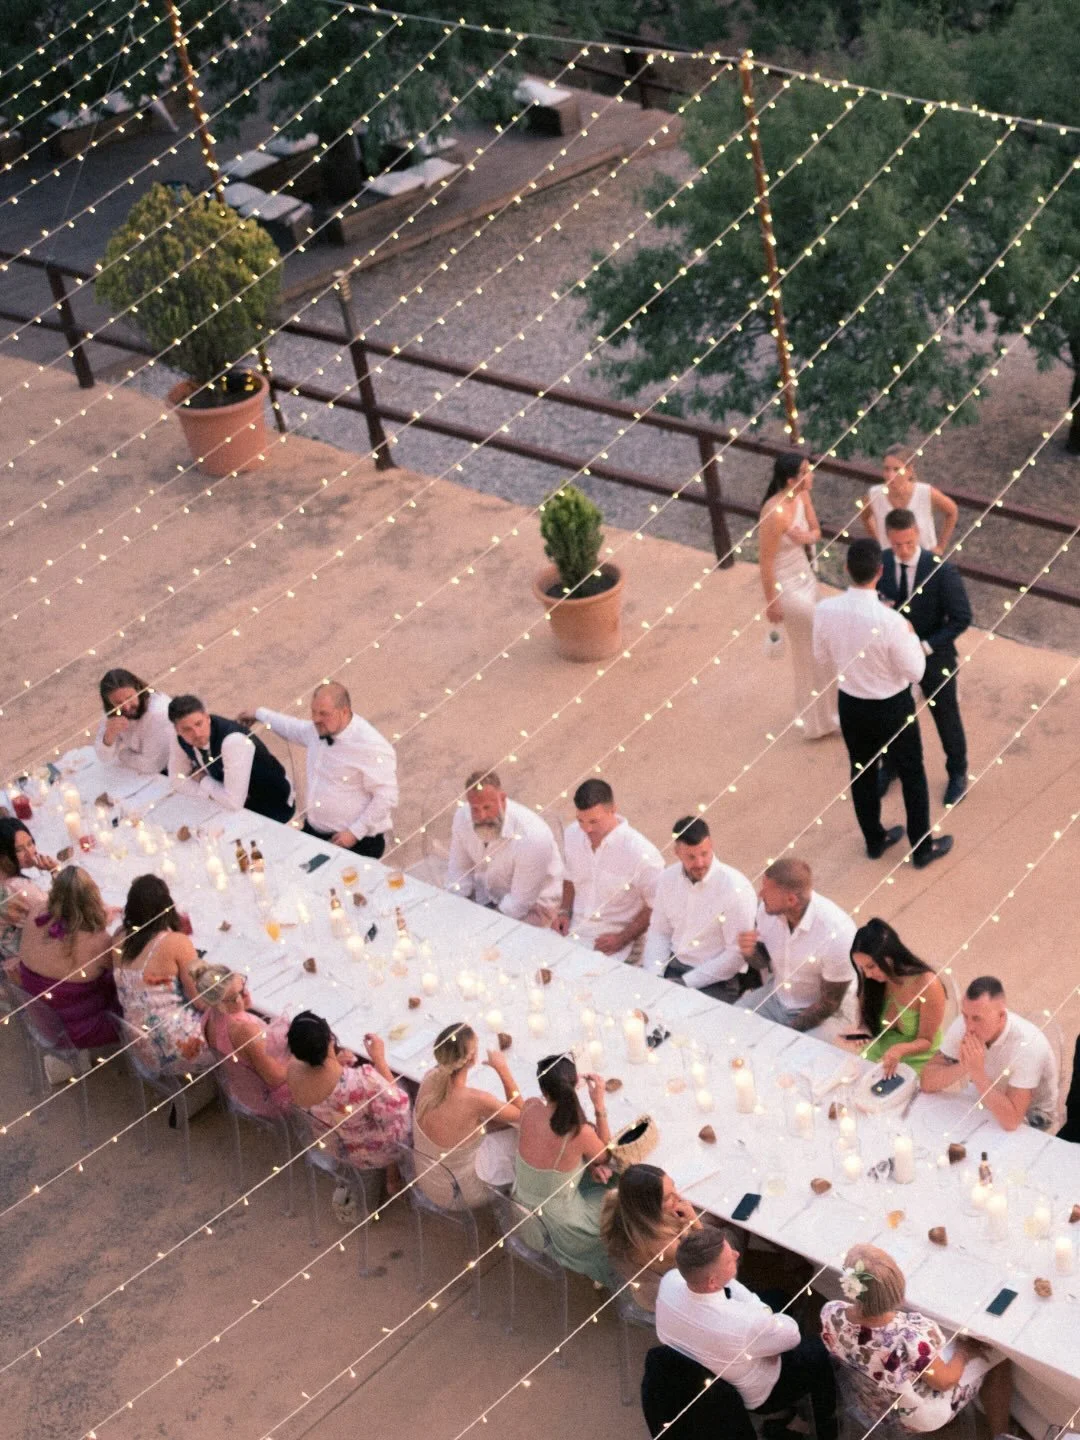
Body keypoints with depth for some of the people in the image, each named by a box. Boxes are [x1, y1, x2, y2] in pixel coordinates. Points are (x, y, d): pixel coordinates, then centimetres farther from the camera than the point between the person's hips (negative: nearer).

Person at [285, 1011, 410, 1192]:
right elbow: (396, 1105, -23)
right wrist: (379, 1059, -20)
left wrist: (334, 1062, -15)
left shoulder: (293, 1072, -27)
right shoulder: (363, 1082, -45)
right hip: (374, 1152, -4)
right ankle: (393, 1178, 43)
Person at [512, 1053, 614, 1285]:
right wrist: (599, 1106, -16)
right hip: (557, 1224, -5)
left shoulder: (529, 1109, -19)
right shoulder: (582, 1133, -31)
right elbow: (604, 1156, -7)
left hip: (521, 1209, 5)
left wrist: (591, 1165, -5)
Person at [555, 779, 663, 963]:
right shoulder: (572, 835, -1)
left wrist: (622, 939, -14)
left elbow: (657, 907, -9)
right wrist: (564, 912, 3)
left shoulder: (641, 853, -19)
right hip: (574, 931, 5)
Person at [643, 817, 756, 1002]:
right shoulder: (668, 879, 2)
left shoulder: (736, 889, -17)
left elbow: (737, 954, -16)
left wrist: (685, 982, -16)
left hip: (715, 981, -6)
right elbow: (659, 933, 11)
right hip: (671, 966, 6)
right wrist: (654, 976, -7)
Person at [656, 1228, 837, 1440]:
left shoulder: (670, 1280, -29)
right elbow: (792, 1334, -22)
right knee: (817, 1349, 19)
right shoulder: (744, 1324, -46)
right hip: (753, 1398, -5)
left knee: (776, 1296, 23)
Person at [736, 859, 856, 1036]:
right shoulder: (769, 908, -14)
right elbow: (763, 962, 5)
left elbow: (829, 1003, -18)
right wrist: (750, 952, -18)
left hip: (820, 1013, -6)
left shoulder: (837, 933, -29)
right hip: (774, 997, 6)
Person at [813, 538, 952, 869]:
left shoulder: (825, 610, -19)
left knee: (862, 771, 25)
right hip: (892, 707, -4)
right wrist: (911, 636, -4)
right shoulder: (890, 621, -33)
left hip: (850, 704, 4)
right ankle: (922, 848, 34)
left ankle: (875, 840, 43)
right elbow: (915, 671, -19)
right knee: (912, 775, 18)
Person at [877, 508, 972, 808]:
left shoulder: (942, 570, -27)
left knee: (946, 718, 18)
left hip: (934, 658, -3)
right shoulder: (879, 563, -16)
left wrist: (926, 646, -27)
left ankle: (957, 773, 44)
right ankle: (889, 765, 51)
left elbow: (961, 619, -20)